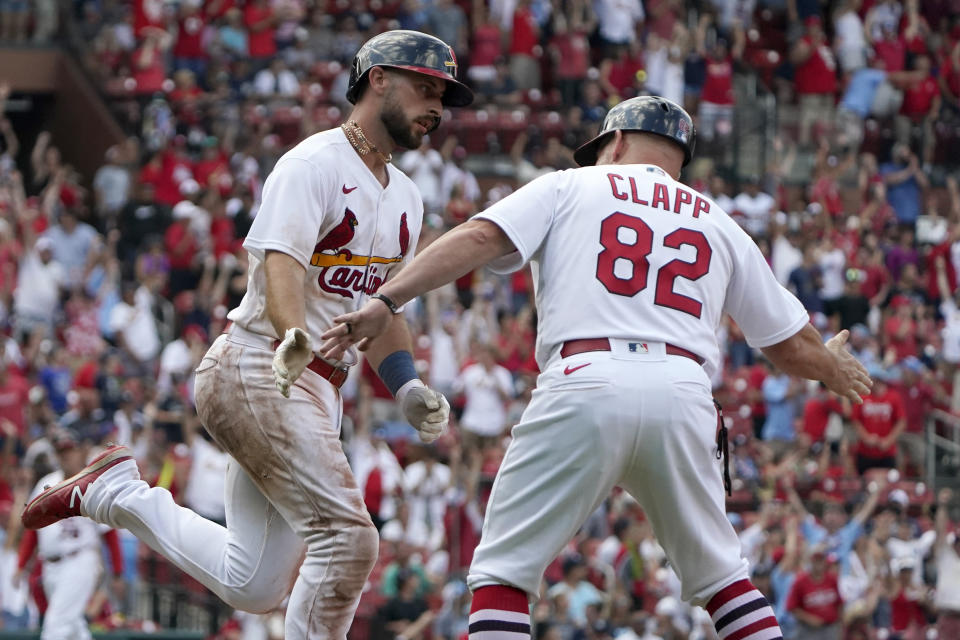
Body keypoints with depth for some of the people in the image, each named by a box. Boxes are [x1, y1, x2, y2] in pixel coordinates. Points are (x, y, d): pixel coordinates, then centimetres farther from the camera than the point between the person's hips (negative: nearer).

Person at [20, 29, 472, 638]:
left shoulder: (405, 197, 17)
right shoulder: (315, 164, -10)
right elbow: (280, 263, -25)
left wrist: (409, 388, 7)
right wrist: (294, 337, -45)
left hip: (316, 388, 9)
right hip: (256, 373, -9)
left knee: (251, 587, 7)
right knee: (347, 536, -21)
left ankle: (117, 492, 21)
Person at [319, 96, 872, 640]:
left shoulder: (568, 188, 19)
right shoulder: (719, 224, 27)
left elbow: (480, 237, 1)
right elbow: (792, 347, 30)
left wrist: (387, 301, -5)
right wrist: (833, 366, 53)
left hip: (587, 381, -3)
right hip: (684, 392, 3)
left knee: (505, 567, 1)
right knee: (719, 572, 20)